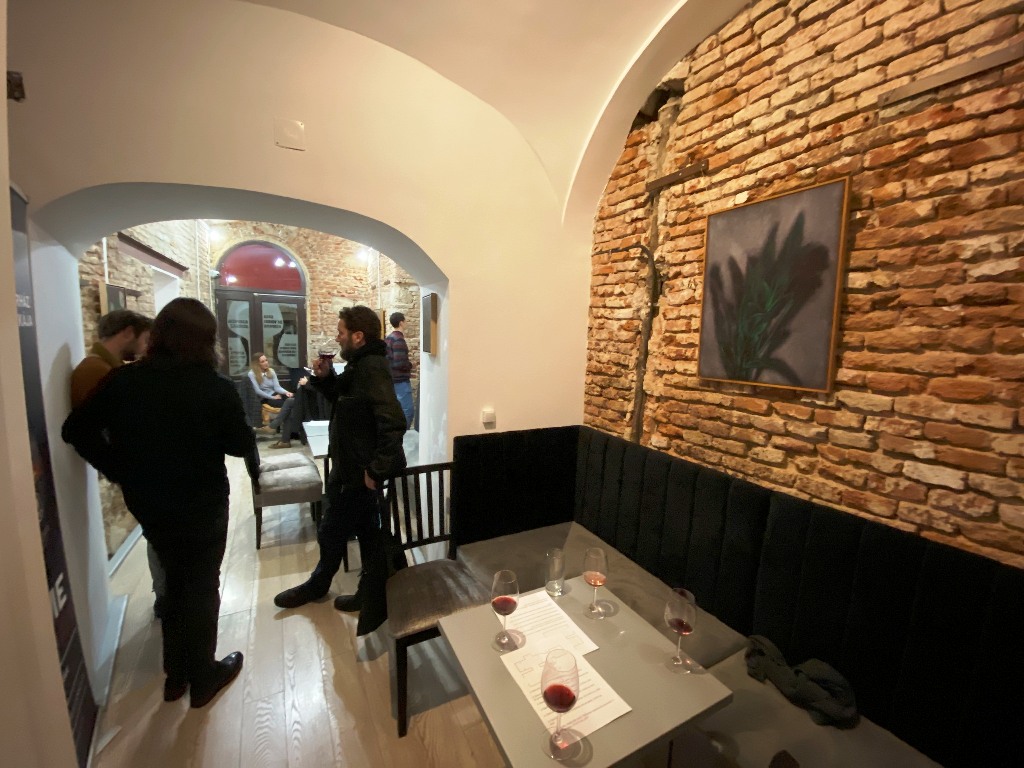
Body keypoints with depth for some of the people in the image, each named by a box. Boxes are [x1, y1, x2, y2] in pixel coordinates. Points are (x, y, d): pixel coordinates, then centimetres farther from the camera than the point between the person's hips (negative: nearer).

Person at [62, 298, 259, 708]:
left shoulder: (122, 380, -7)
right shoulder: (217, 388, -20)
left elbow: (77, 430, -3)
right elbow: (242, 445, -13)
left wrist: (120, 470, 3)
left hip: (148, 506, 5)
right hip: (202, 508, -4)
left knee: (176, 583, 24)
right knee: (202, 589, 14)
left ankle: (175, 674, 39)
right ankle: (202, 679, 32)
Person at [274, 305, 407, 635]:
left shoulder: (373, 367, -25)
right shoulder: (360, 365, 7)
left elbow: (393, 422, -32)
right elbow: (343, 398, 19)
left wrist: (377, 469, -27)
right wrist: (326, 377, 1)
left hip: (358, 471, -10)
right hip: (352, 466, 10)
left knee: (332, 534, 14)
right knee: (368, 534, 21)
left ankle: (317, 585, 41)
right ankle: (371, 596, 39)